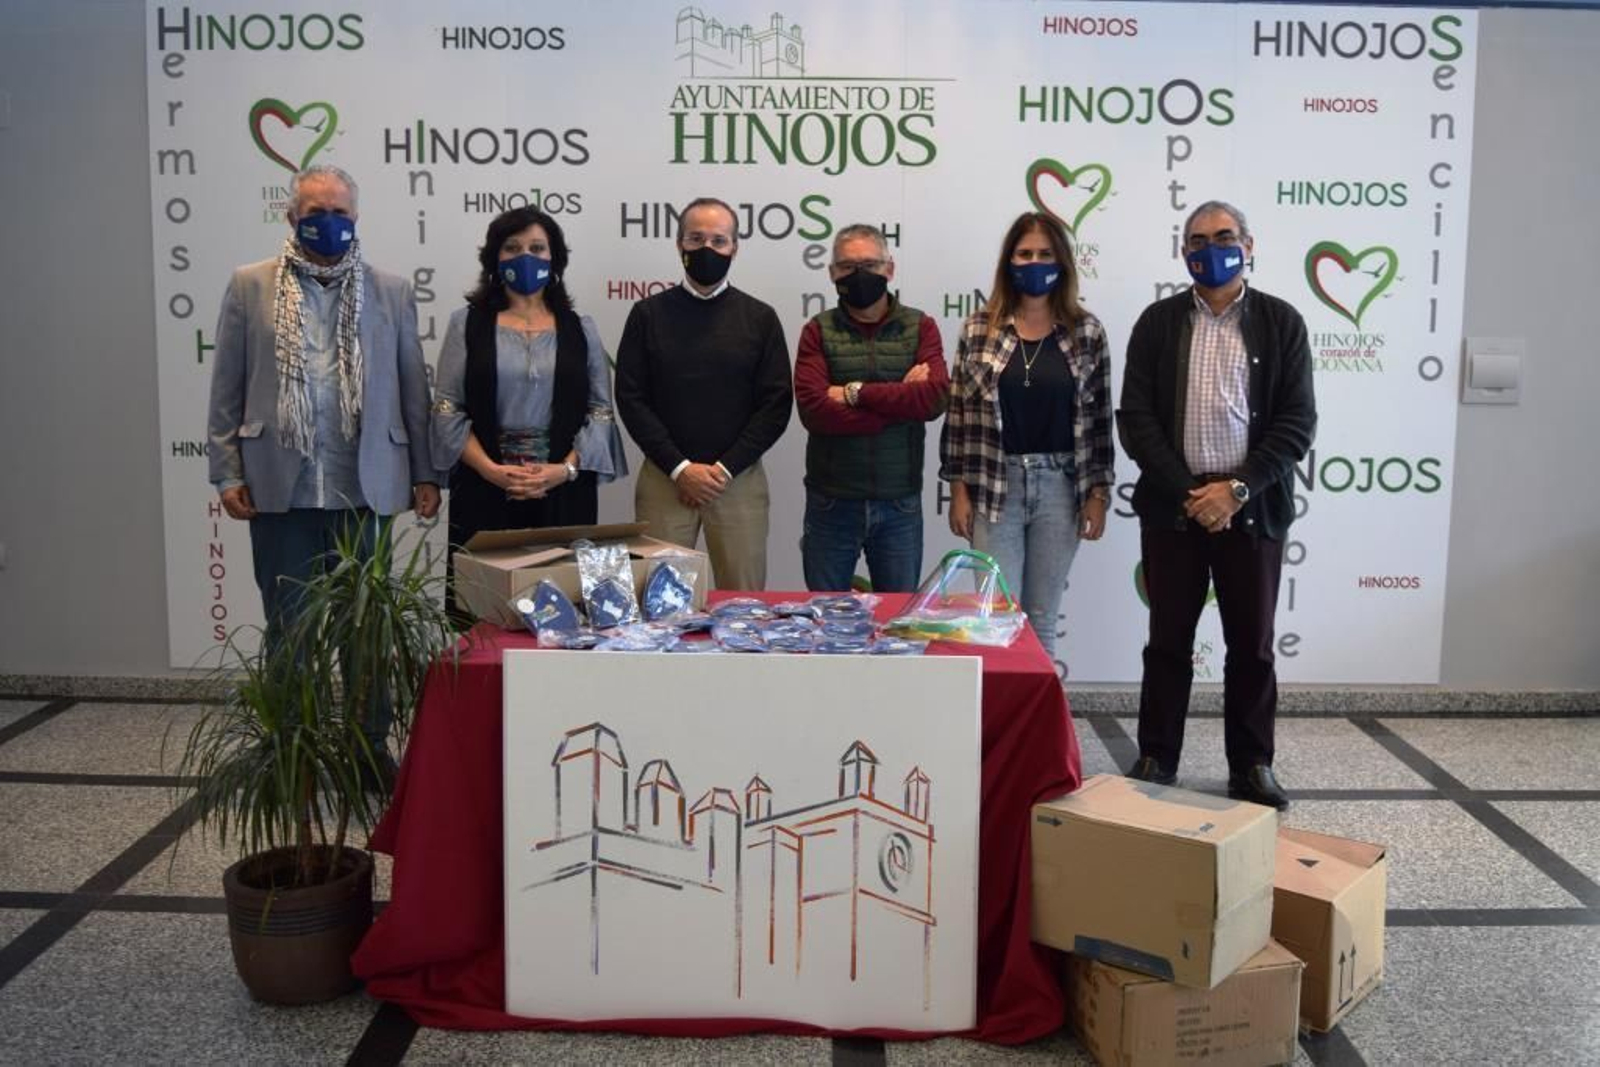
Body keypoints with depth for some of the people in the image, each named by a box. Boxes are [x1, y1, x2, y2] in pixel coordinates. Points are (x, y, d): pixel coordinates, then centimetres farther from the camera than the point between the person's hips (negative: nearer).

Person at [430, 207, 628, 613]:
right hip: (484, 490, -1)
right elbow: (447, 408, 1)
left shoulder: (580, 328, 10)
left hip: (564, 491, 1)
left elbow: (600, 410, 5)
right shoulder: (467, 323, 7)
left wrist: (565, 468, -9)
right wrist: (491, 469, -11)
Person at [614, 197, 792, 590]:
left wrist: (725, 468, -8)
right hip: (664, 479, 0)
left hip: (739, 479, 0)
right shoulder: (648, 314, 6)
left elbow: (776, 404, 1)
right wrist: (679, 468, -9)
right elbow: (630, 399, 0)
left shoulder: (760, 318, 6)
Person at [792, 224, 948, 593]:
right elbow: (813, 409, -15)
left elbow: (934, 397, -13)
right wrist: (901, 399, -14)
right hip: (831, 503, 0)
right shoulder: (818, 331, 1)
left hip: (900, 504, 1)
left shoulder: (920, 327, 4)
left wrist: (856, 392, -15)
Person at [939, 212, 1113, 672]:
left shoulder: (1087, 332, 3)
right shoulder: (978, 329, 1)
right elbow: (959, 413, 2)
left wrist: (1098, 493, 0)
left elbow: (1098, 419, 4)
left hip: (1060, 486, 1)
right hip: (994, 486, -1)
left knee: (1042, 617, 9)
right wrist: (959, 489, -2)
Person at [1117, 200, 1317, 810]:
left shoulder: (1281, 323, 3)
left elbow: (1296, 423, -2)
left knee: (1252, 645, 8)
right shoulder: (1158, 322, 4)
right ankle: (1156, 760, 18)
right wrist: (1186, 492, -11)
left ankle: (1252, 767, 20)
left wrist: (1237, 489, -13)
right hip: (1172, 506, 0)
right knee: (1168, 642, 7)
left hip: (1253, 509, 0)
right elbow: (1135, 419, -2)